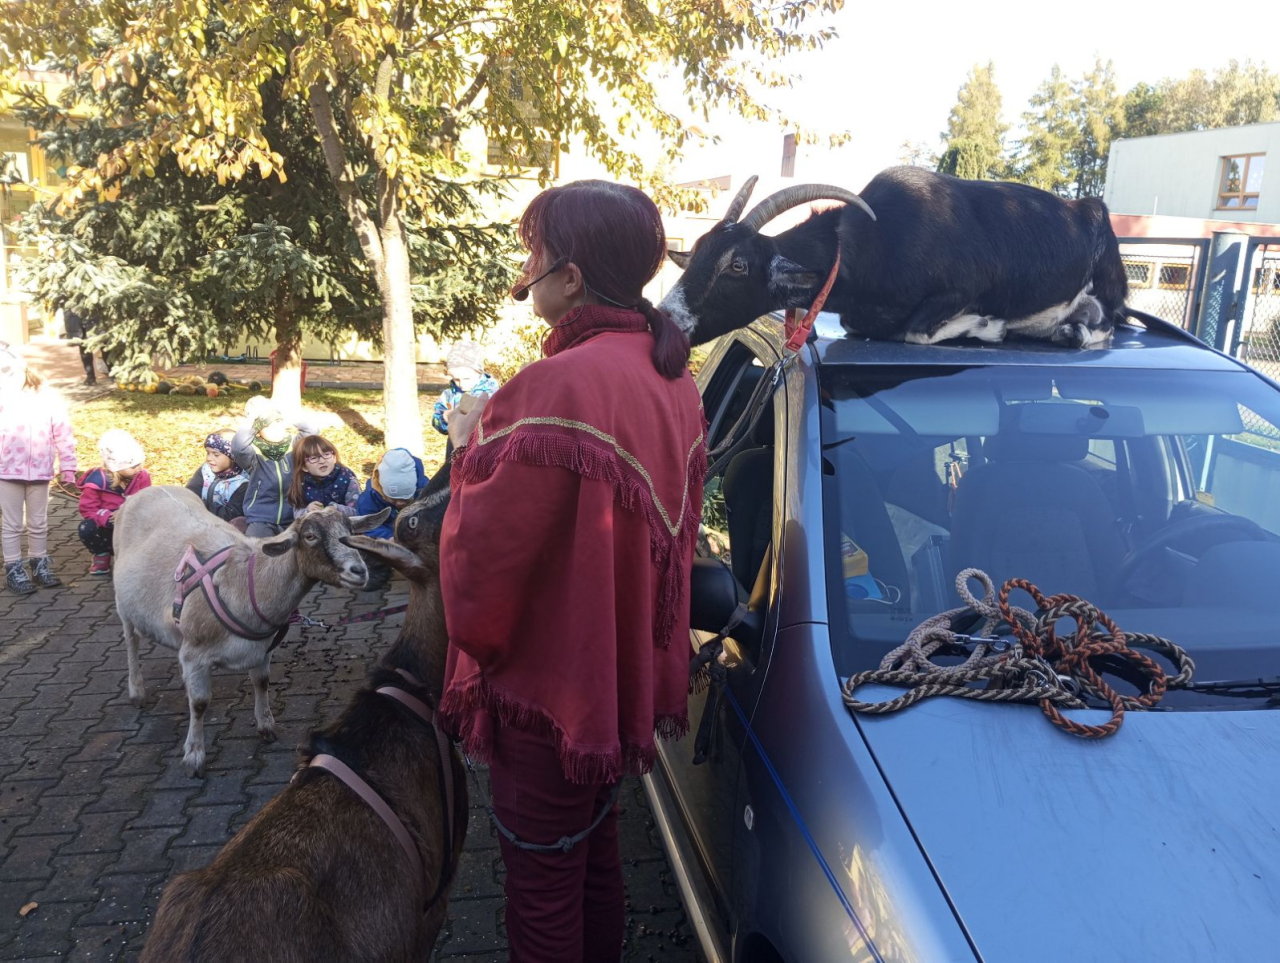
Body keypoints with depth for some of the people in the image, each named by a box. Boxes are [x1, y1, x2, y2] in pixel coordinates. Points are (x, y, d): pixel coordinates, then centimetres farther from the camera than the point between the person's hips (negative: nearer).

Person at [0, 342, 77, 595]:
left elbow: (63, 434, 2)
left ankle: (39, 563, 28)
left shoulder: (48, 396, -2)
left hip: (39, 472, 1)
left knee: (39, 523, 14)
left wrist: (67, 467, 1)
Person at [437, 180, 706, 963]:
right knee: (597, 855, 27)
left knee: (543, 890, 12)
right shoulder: (669, 375, 1)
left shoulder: (561, 388, -28)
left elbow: (480, 563, -25)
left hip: (552, 691, -9)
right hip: (625, 681, 9)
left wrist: (472, 449, -9)